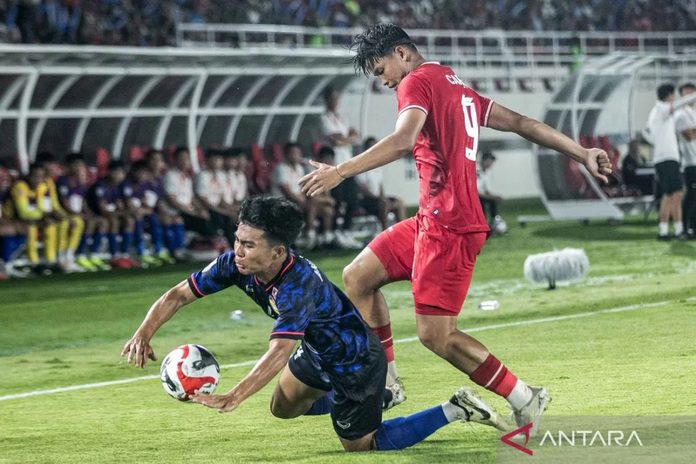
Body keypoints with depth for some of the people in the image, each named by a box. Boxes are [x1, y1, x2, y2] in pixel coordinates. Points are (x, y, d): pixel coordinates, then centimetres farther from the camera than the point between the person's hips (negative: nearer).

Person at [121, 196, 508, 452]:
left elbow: (279, 354, -51)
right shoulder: (237, 264, -19)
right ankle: (376, 393, 37)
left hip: (355, 362, -8)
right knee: (284, 408, 25)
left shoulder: (298, 285, -41)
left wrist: (233, 398, -60)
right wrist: (144, 334, -29)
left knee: (361, 444, 7)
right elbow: (179, 295, -12)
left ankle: (456, 411, 13)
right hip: (319, 352, 8)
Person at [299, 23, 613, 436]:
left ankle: (525, 400, -2)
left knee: (436, 335, -10)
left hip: (448, 226, -10)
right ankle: (387, 383, 15)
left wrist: (340, 172, -30)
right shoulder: (455, 85, 19)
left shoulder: (417, 82, -8)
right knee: (358, 277, 12)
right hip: (432, 219, 10)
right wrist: (582, 153, 25)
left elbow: (403, 141, -26)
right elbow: (520, 123, 21)